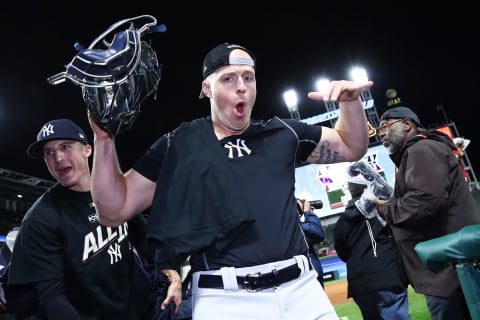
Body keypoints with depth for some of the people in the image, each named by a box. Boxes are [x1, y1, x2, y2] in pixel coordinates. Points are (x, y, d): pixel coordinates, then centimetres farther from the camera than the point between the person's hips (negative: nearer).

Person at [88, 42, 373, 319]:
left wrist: (351, 101, 1)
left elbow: (352, 148, 20)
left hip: (301, 289, 3)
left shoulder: (282, 133, 11)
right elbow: (114, 211, 2)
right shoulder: (178, 146, 3)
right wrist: (105, 138, -10)